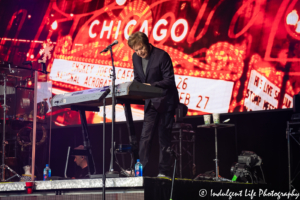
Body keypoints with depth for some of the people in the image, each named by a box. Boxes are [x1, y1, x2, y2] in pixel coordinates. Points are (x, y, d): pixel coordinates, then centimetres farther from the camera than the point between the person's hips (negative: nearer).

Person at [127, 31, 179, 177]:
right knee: (145, 136, 0)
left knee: (164, 136, -1)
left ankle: (163, 171, 5)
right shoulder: (136, 57, 5)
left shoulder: (162, 56, -14)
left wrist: (151, 85, -29)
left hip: (165, 102, -5)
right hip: (150, 102, 6)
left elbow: (169, 81, -16)